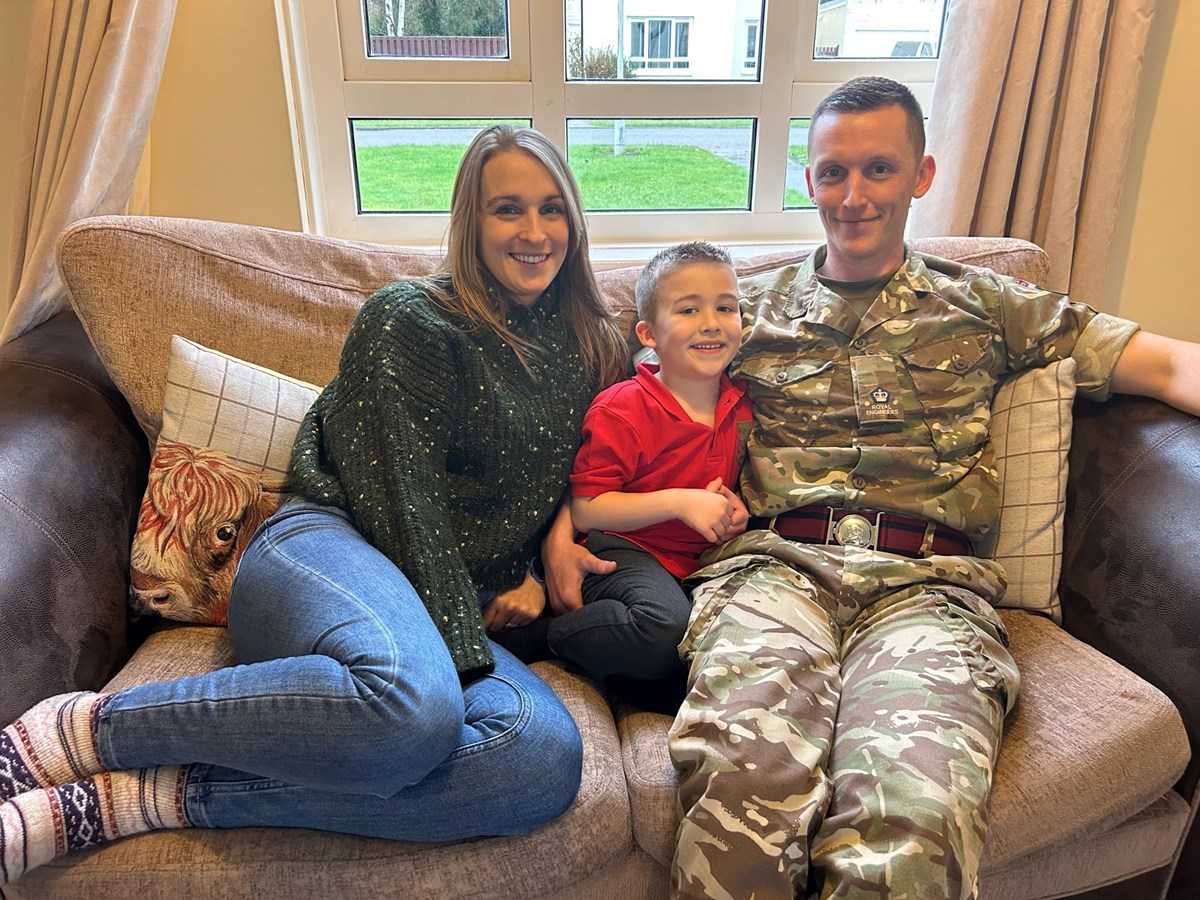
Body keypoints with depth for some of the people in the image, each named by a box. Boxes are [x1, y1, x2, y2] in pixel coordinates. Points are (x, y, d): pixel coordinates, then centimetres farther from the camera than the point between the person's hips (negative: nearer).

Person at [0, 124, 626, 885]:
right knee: (411, 707, -42)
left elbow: (560, 490, 25)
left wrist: (533, 572, 5)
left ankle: (160, 797, -24)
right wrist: (463, 648, -12)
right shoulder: (409, 320, 0)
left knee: (547, 762, -31)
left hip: (457, 613, 5)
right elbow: (402, 499, -7)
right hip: (329, 548, -5)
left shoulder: (588, 348, 18)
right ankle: (80, 729, -18)